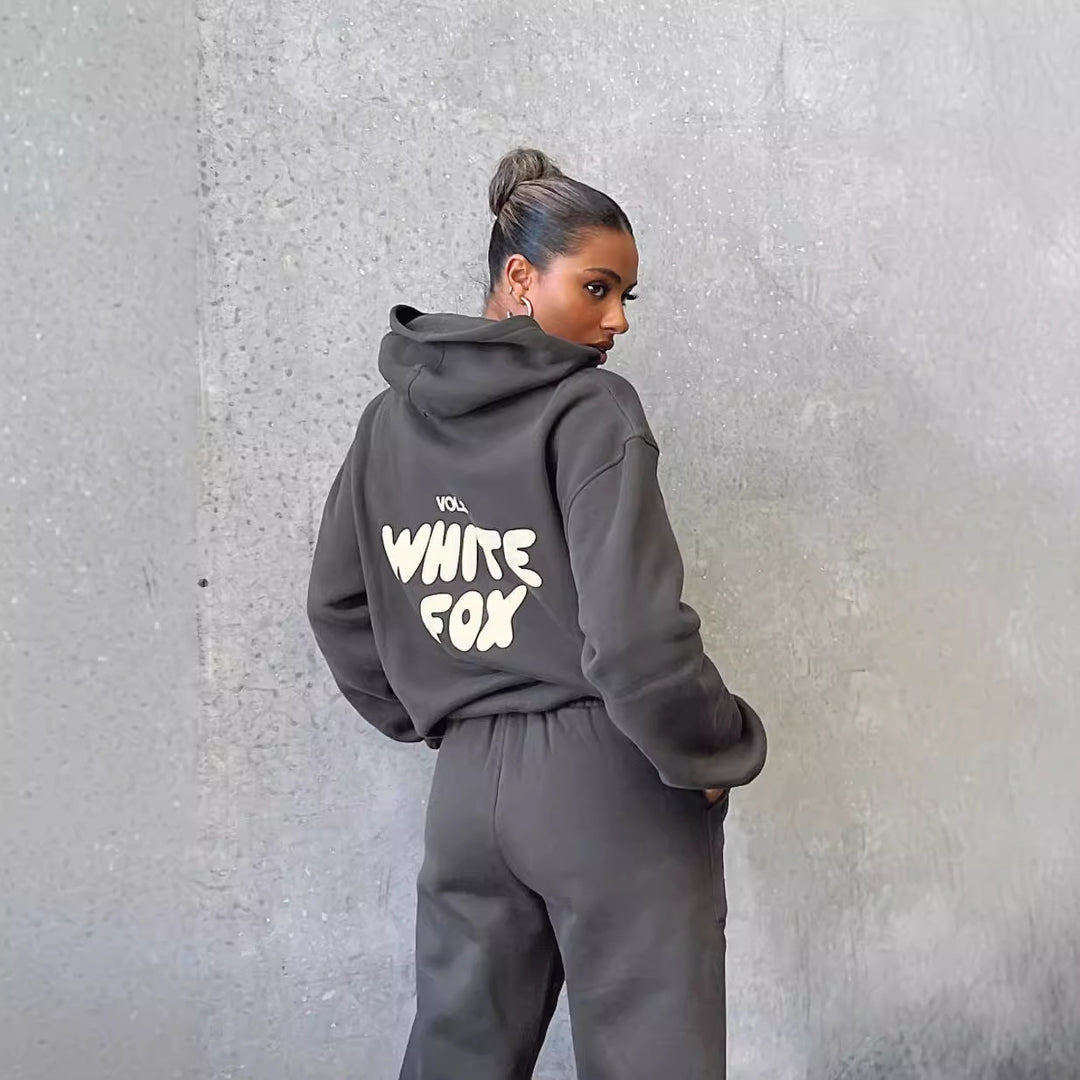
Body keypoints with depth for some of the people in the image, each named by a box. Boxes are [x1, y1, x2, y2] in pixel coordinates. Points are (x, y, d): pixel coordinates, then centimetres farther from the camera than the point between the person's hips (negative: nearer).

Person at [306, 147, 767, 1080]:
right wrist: (719, 754, -4)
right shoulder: (592, 410, -11)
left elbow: (337, 606, 14)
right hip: (609, 784, -6)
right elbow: (635, 636, -20)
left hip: (466, 786, 6)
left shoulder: (391, 419, 8)